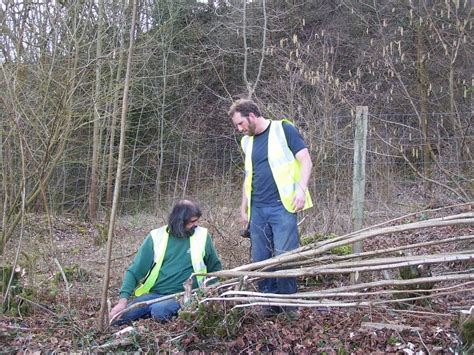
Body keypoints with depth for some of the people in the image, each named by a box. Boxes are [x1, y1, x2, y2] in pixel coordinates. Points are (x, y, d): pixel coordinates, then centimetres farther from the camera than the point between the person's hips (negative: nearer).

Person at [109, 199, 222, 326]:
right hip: (153, 294, 2)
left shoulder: (202, 236, 1)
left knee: (159, 311, -35)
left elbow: (215, 268, 15)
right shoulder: (157, 237, -1)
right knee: (116, 319, -20)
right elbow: (134, 271, -1)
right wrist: (123, 300, -14)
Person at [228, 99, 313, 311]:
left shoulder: (283, 130, 0)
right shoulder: (247, 142, 18)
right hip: (257, 210, 6)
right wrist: (243, 209, 21)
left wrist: (301, 190, -18)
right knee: (260, 260, 6)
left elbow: (306, 161, -5)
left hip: (281, 206, -6)